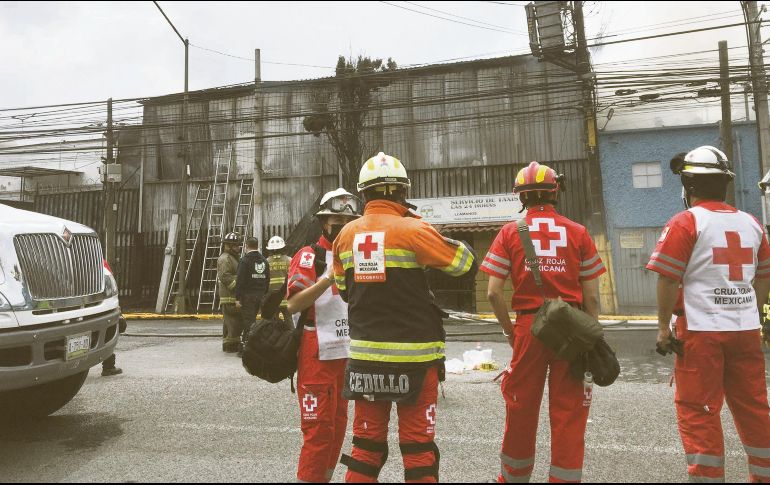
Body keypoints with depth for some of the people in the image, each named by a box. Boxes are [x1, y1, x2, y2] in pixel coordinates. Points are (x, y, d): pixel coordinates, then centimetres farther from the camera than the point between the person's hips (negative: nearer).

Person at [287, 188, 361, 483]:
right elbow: (293, 304, -22)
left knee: (338, 425, 15)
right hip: (317, 357, -8)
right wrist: (329, 278, -28)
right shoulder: (309, 256, -9)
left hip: (346, 355, 8)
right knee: (319, 430, -4)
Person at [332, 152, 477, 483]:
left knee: (367, 441, 15)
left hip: (365, 355, 5)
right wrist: (429, 230, 6)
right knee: (418, 443, 8)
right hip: (414, 355, -4)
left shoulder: (347, 235, 4)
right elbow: (466, 265, -6)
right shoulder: (413, 230, -12)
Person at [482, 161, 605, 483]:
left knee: (521, 411, 15)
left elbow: (493, 292, -5)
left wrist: (509, 330, 6)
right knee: (569, 414, 10)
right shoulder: (578, 232, 3)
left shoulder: (510, 232, 1)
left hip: (529, 326, 0)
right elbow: (591, 296, 1)